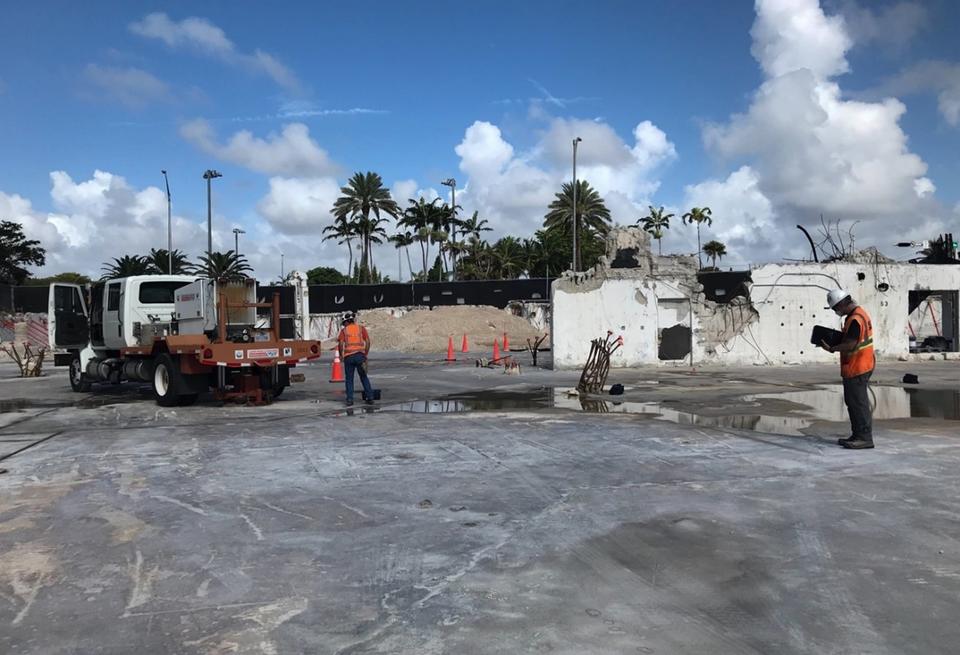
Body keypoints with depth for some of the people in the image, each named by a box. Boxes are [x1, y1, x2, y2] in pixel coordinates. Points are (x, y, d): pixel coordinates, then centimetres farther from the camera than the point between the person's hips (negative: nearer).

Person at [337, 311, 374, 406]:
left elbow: (340, 344, -5)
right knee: (364, 378, 11)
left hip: (348, 357, -1)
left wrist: (341, 355, 8)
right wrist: (366, 355, 9)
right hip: (360, 355, 1)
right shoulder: (361, 328, 10)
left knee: (349, 379, 9)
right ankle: (370, 397, 7)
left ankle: (350, 400, 3)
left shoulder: (344, 330, 7)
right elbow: (367, 342, 1)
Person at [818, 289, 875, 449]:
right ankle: (858, 435, 22)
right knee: (852, 402, 16)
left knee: (858, 403, -5)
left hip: (856, 369, -11)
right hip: (858, 367, 11)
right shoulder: (860, 313, 13)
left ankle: (865, 437, 0)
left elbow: (850, 345, -24)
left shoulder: (855, 319, -20)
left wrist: (831, 348, -16)